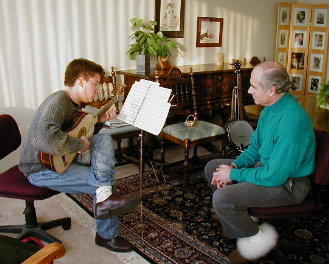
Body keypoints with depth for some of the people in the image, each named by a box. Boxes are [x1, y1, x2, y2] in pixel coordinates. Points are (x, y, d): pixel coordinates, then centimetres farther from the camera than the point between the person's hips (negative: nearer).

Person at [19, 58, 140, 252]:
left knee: (104, 138, -8)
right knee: (104, 182, -17)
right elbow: (43, 138, -44)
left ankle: (104, 195, -20)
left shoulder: (72, 103, 7)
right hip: (42, 169, -10)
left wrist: (99, 120, 7)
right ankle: (108, 236, -5)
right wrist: (79, 145, -30)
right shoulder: (58, 102, -26)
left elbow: (76, 129, 19)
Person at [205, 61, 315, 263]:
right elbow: (255, 147, 12)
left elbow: (274, 176, -30)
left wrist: (233, 174, -18)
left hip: (288, 184, -10)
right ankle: (240, 218, 23)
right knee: (213, 167, 12)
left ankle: (257, 237, 1)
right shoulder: (271, 109, 1)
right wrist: (234, 165, -6)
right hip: (267, 166, 10)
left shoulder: (291, 121, -31)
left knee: (222, 198, -25)